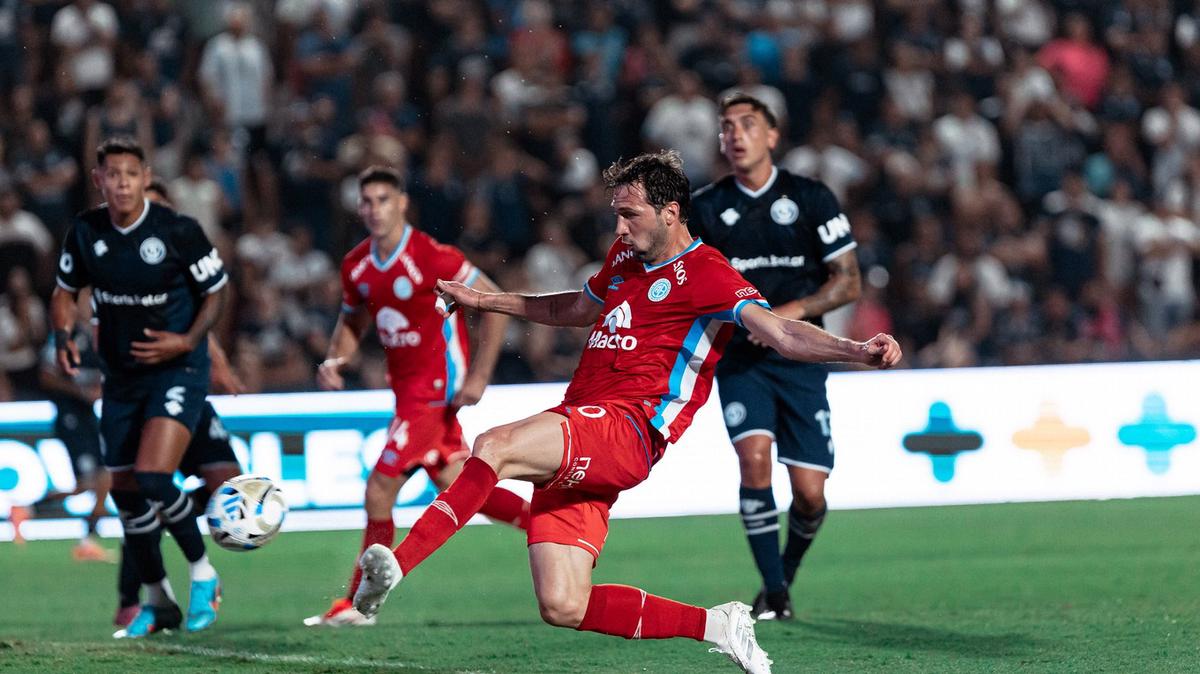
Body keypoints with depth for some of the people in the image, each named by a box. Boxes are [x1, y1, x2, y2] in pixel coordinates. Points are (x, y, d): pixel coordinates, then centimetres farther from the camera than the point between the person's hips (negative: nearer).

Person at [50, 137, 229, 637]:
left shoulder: (178, 231, -15)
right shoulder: (85, 232, -3)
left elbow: (215, 293, -4)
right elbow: (66, 291, 12)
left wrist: (187, 341, -18)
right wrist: (63, 337, -7)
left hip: (177, 371, -5)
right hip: (120, 379, 5)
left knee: (153, 479, -22)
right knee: (126, 494, 9)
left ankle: (203, 573, 1)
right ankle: (157, 602, 28)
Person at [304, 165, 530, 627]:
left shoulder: (432, 258, -19)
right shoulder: (356, 266, 3)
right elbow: (352, 322, 20)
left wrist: (479, 376, -18)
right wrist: (334, 360, -2)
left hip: (436, 388, -8)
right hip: (407, 388, 8)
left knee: (379, 492, -9)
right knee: (453, 483, 15)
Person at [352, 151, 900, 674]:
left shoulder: (705, 275, -4)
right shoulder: (625, 256, 22)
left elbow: (778, 333, -16)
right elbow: (578, 308, 42)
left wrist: (856, 350, -33)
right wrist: (485, 301, 45)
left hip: (626, 431, -8)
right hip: (572, 444, 8)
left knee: (495, 447, -33)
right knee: (563, 609, -4)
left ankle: (397, 565, -39)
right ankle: (716, 625, 11)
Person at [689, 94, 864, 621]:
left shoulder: (811, 198, -1)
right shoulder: (705, 207, 3)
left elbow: (848, 281, -1)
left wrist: (795, 310, -15)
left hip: (799, 359, 0)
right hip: (739, 359, 0)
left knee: (809, 493, -5)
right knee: (754, 456, -22)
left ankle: (788, 572, 26)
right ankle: (773, 593, -13)